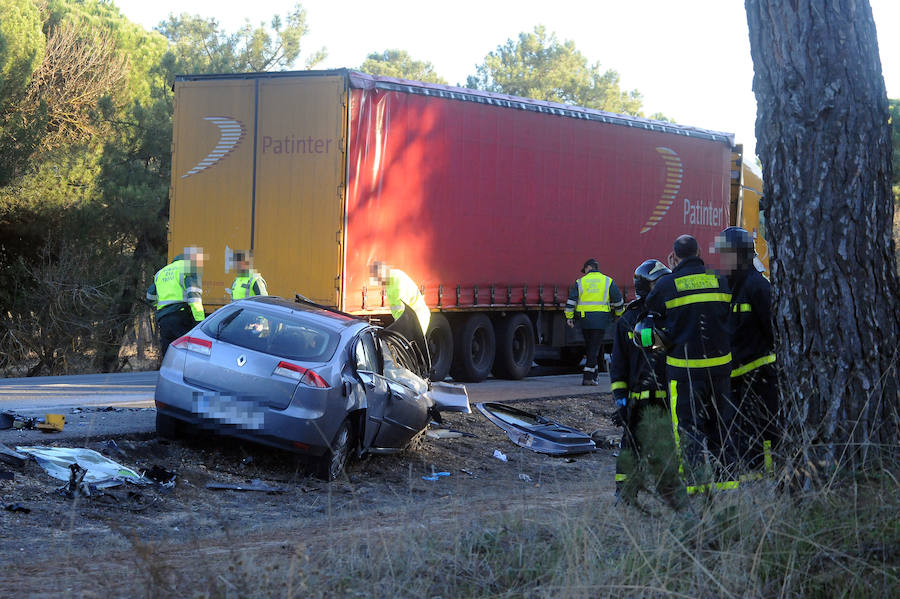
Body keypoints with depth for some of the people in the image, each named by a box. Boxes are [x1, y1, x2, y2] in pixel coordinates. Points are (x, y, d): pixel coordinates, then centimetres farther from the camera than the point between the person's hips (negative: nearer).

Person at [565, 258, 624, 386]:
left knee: (589, 346, 17)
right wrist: (619, 314, 22)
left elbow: (571, 300, 2)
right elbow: (618, 300, 7)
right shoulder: (608, 281, 5)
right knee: (594, 348, -1)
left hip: (584, 319, 2)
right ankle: (588, 377, -8)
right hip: (600, 319, -2)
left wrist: (569, 317, 5)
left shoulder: (580, 282, 7)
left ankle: (594, 374, 18)